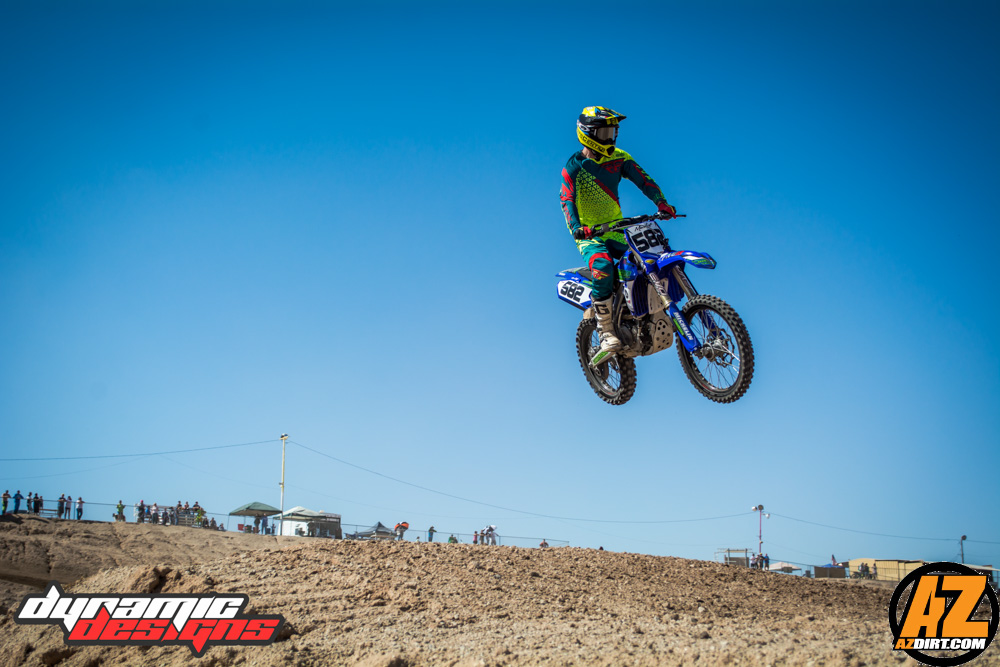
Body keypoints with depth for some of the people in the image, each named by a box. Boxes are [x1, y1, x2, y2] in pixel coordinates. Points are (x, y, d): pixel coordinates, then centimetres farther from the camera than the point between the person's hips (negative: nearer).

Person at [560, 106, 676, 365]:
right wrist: (576, 227, -35)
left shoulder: (619, 158, 6)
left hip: (616, 229, 5)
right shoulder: (574, 167, -7)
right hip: (588, 233, -5)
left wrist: (662, 202, -20)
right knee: (602, 266, -32)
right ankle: (607, 334, -27)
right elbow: (566, 200, -17)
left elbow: (643, 180, -2)